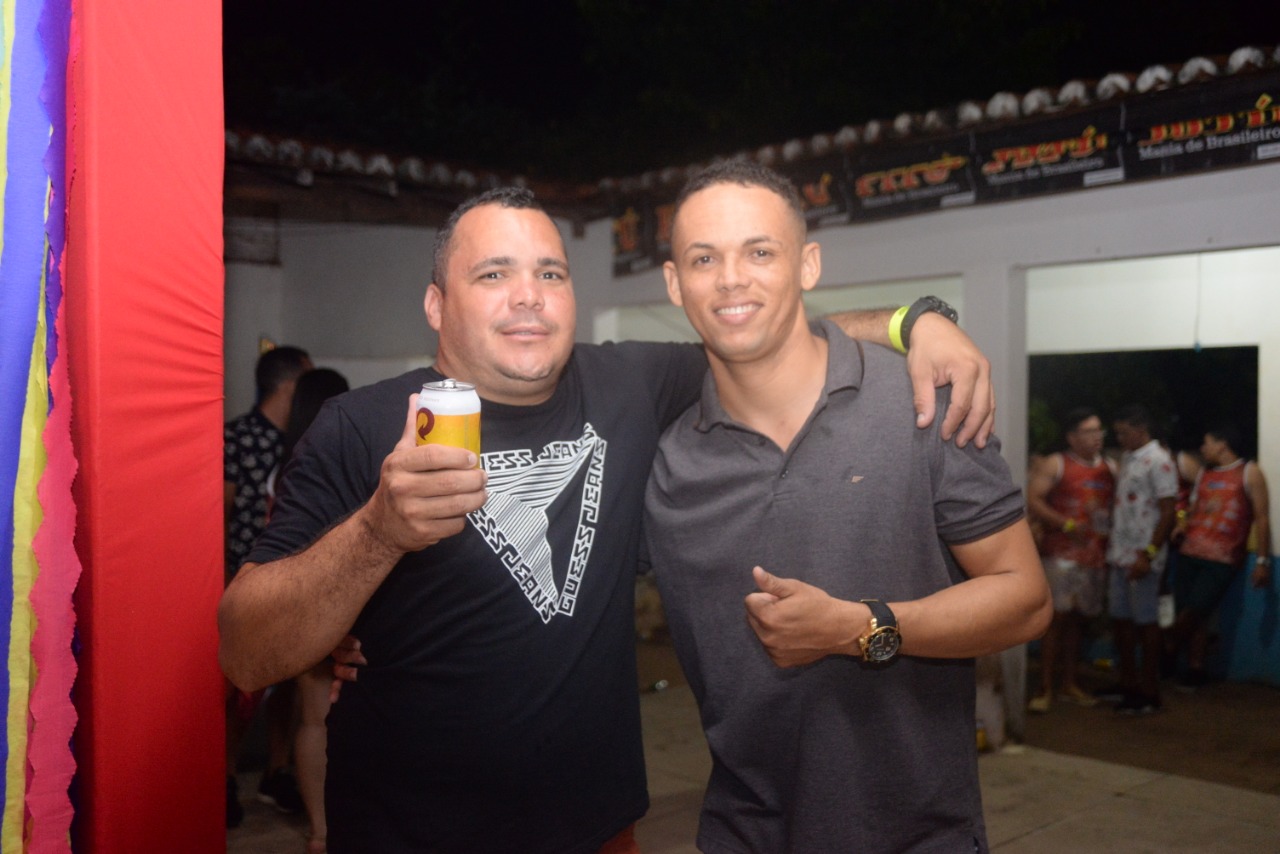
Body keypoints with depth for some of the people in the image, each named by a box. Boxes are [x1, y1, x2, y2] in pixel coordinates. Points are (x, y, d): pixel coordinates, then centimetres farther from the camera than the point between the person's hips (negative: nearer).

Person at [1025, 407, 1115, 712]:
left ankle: (1070, 684, 21)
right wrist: (1066, 524, -17)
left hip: (1096, 556, 5)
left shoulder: (1110, 468, 14)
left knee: (1078, 619, 10)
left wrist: (1111, 527, -3)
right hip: (1062, 554, -5)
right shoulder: (1055, 464, 0)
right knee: (1057, 617, -8)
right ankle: (1045, 689, -4)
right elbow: (1033, 501, -9)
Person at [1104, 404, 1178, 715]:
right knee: (1120, 619, 13)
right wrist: (1110, 549, 15)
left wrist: (1148, 554, -20)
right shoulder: (1126, 459, 13)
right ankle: (1128, 683, 25)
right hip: (1119, 554, 8)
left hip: (1142, 558, -8)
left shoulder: (1159, 462, -12)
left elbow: (1168, 512, -16)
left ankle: (1149, 692, 9)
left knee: (1145, 621, 0)